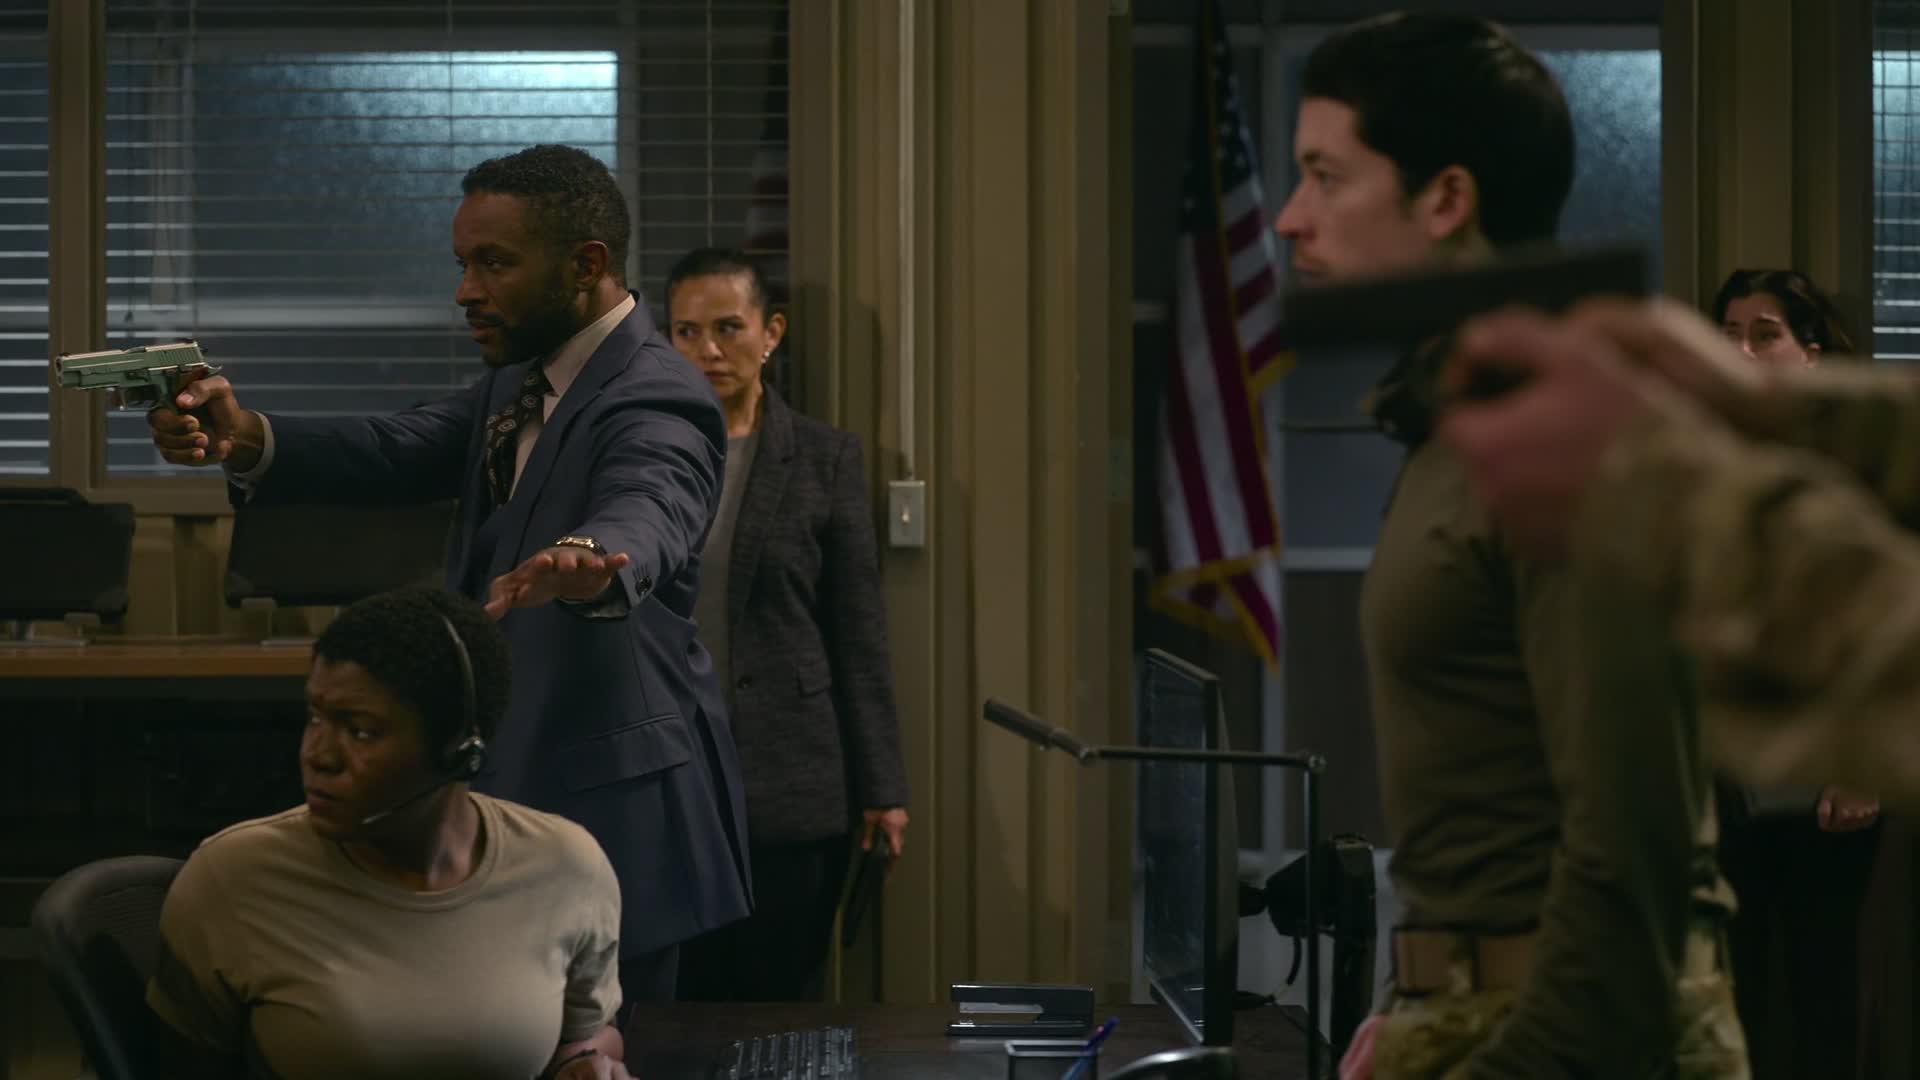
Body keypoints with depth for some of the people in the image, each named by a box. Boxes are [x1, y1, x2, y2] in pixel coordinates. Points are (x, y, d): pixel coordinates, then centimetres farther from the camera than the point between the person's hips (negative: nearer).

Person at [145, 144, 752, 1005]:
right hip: (518, 781, 9)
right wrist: (246, 440, -17)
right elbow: (400, 453, 0)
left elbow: (645, 516, -39)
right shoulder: (520, 383, 12)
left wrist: (585, 561, -63)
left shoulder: (654, 401, -19)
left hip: (611, 805, -9)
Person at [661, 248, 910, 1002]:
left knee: (786, 1000, 3)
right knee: (679, 1010, 2)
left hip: (790, 786, -1)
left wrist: (880, 788, 0)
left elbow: (859, 634, 2)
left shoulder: (825, 459, 2)